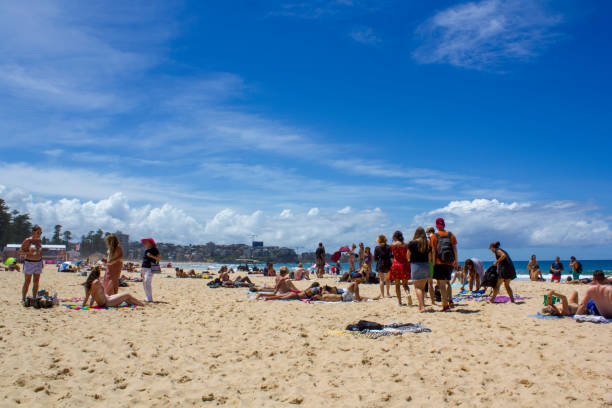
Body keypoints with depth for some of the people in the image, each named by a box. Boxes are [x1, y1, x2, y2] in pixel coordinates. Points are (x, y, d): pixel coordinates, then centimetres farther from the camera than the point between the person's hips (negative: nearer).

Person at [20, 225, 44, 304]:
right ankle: (23, 299, 7)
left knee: (36, 282, 7)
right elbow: (20, 250, -6)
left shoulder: (39, 240, 9)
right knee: (27, 282, -1)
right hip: (29, 262, -5)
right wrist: (29, 252, -21)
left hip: (38, 262, 6)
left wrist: (42, 262, 15)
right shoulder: (27, 240, -8)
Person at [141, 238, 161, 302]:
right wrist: (142, 269, 21)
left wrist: (152, 256, -19)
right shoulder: (146, 250, 19)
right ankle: (147, 298, 13)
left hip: (150, 268, -8)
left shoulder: (154, 250, -3)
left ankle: (150, 298, -16)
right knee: (144, 283, 6)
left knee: (147, 282, -18)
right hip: (144, 268, 8)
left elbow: (159, 258, -7)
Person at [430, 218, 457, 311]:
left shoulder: (434, 236, -2)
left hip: (439, 263, -4)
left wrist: (433, 263, -6)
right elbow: (455, 248, 5)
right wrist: (456, 261, 10)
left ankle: (445, 305, -5)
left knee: (442, 284, -2)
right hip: (450, 263, 4)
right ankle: (450, 299, 14)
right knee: (447, 282, 24)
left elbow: (433, 251, -7)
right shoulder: (450, 234, 7)